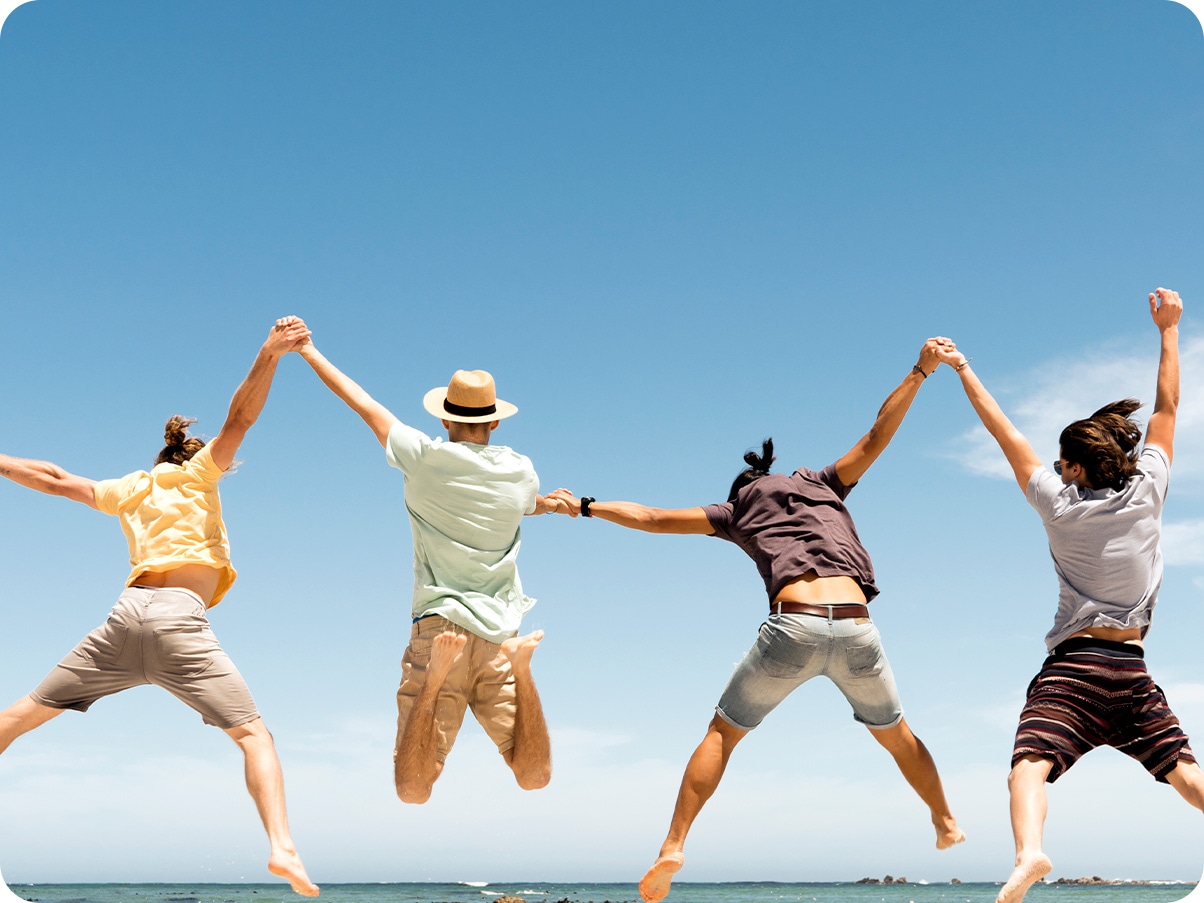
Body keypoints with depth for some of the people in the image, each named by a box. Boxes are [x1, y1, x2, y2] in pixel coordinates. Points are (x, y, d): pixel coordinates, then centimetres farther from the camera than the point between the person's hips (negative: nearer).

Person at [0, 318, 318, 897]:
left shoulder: (128, 490, 27)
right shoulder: (198, 474, 15)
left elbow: (53, 479, 35)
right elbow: (240, 417, 1)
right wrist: (270, 354, -6)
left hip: (126, 613, 5)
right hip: (179, 617, -5)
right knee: (252, 733, -8)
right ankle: (282, 846, -28)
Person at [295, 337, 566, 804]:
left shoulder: (425, 458, 0)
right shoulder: (521, 472, 7)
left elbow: (361, 401, 13)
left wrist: (307, 350, 28)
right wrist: (553, 504, 59)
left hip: (437, 627, -1)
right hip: (498, 634, 2)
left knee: (412, 791, -4)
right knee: (535, 779, 5)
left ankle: (438, 673, -29)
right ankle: (520, 665, -22)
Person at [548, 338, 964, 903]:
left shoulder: (737, 511, 24)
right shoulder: (824, 484, 28)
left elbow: (654, 518, 26)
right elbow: (878, 436, 25)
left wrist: (585, 507, 36)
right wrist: (919, 373, 29)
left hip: (793, 626, -2)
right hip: (858, 630, 2)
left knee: (722, 733, 11)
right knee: (895, 733, 27)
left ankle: (673, 847, 2)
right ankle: (946, 823, 39)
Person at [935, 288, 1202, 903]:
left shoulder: (1060, 504, -1)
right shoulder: (1148, 491, 4)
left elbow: (1006, 434, 5)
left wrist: (963, 371, 14)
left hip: (1073, 663, -4)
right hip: (1133, 668, 4)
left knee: (1031, 763, -16)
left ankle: (1028, 853, -40)